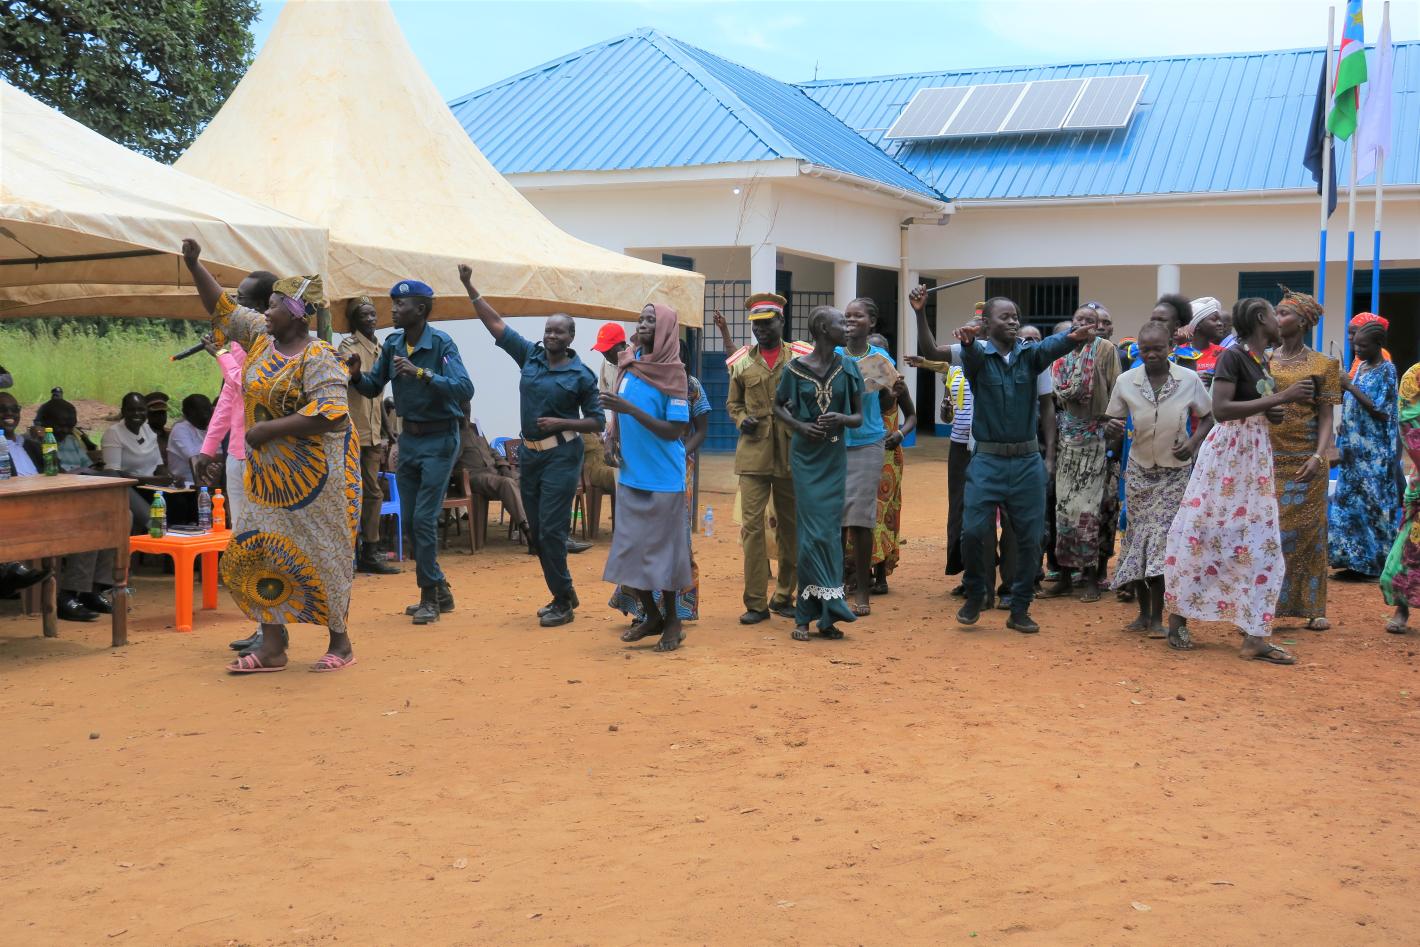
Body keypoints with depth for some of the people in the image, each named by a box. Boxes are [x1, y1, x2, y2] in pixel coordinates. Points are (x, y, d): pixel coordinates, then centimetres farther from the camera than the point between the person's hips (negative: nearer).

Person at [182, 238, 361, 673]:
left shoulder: (318, 359, -16)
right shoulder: (261, 337, 8)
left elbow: (329, 414, -28)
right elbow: (221, 308, 19)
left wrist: (268, 428, -24)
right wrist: (195, 266, 9)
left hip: (315, 475, -8)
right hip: (269, 475, 8)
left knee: (319, 557, -1)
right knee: (257, 553, 5)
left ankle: (340, 643, 15)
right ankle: (273, 646, 12)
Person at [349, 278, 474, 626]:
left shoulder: (440, 344, -17)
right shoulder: (393, 344, 2)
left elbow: (465, 389, -29)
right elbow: (372, 388, 10)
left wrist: (421, 372, -36)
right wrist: (357, 374, -11)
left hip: (438, 440, -7)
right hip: (408, 438, 7)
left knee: (424, 519, -9)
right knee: (409, 521, 10)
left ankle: (430, 598, 4)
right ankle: (440, 590, 25)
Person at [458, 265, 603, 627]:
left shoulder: (581, 375, -6)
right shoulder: (530, 356, 6)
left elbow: (598, 421, -3)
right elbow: (495, 322, 7)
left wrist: (561, 423, -15)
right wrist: (469, 287, 3)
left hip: (560, 455, -6)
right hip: (529, 453, 6)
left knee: (551, 530, -9)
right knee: (536, 531, 10)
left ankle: (563, 604, 2)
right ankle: (565, 594, 24)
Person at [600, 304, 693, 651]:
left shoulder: (673, 374, -11)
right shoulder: (629, 365, 5)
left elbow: (674, 430, -16)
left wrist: (629, 408, -23)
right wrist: (612, 434, -1)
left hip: (663, 480, -6)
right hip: (630, 475, 6)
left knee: (662, 550, 3)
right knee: (629, 549, 9)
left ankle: (671, 619, 20)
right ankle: (651, 615, 26)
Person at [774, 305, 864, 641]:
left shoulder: (848, 367, 2)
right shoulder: (796, 368, -4)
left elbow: (859, 417, 7)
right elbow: (778, 406, 9)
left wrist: (842, 419, -15)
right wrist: (800, 426, -9)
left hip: (835, 457, 2)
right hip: (805, 456, -2)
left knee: (830, 532, 3)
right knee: (812, 532, -6)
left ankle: (824, 616, 10)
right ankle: (806, 615, 3)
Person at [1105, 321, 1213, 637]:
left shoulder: (1189, 380, -7)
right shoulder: (1125, 381, -5)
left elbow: (1206, 418, 5)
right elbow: (1114, 422, 4)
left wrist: (1193, 443, -13)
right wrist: (1114, 429, -20)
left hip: (1175, 472, -2)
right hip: (1139, 470, 2)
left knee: (1163, 540, -8)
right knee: (1137, 538, 4)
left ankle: (1157, 617, 1)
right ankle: (1143, 612, 16)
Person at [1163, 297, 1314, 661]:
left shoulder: (1261, 361, 12)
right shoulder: (1232, 356, -13)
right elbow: (1221, 410, -24)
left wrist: (1275, 411, 0)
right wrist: (1280, 398, -23)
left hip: (1255, 455, 8)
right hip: (1226, 453, -8)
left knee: (1259, 542, 4)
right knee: (1203, 534, -1)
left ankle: (1255, 635, 6)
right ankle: (1178, 620, 13)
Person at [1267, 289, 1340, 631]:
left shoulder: (1321, 365, 2)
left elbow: (1325, 416, -1)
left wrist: (1319, 456, -15)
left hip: (1305, 461, -2)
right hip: (1267, 458, 2)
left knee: (1307, 531, 2)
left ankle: (1313, 608, 9)